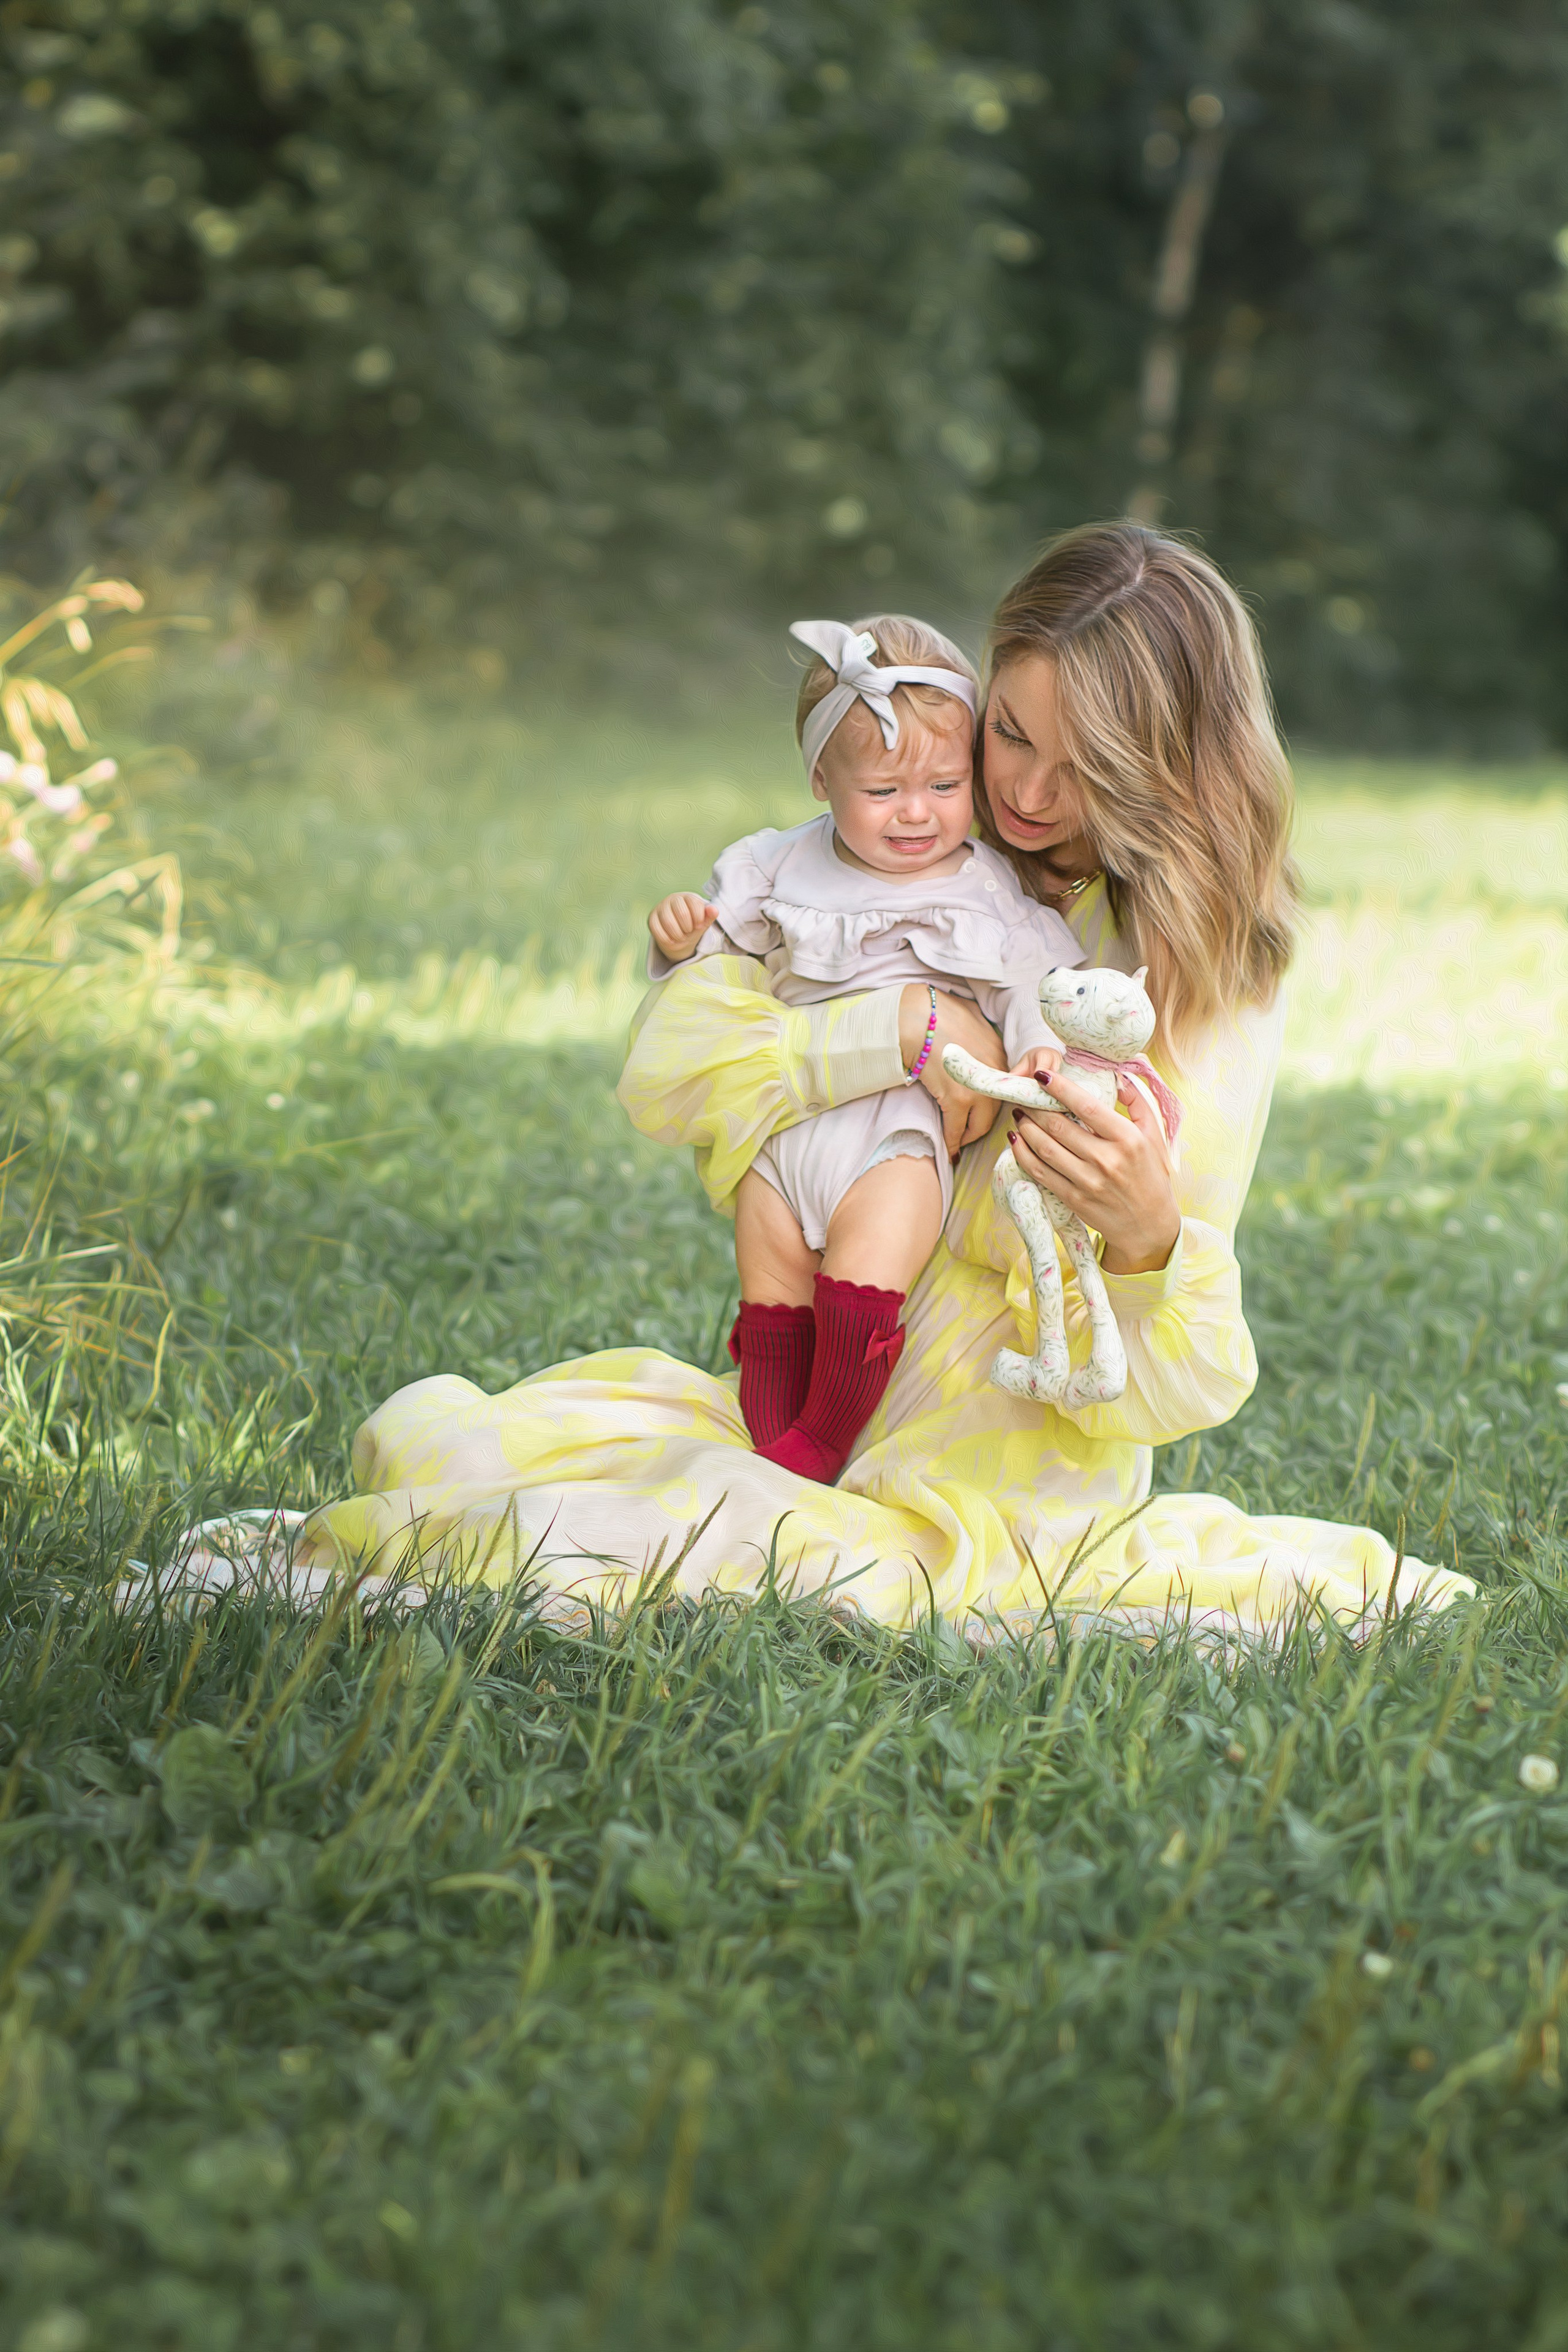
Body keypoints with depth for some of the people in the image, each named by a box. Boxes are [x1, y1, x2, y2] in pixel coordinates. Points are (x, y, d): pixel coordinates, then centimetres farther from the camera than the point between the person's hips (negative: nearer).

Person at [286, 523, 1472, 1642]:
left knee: (559, 1555, -25)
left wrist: (1144, 1232, -36)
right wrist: (909, 1028, -15)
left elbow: (1170, 1387, -15)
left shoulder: (1214, 986, -10)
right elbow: (666, 1068, -4)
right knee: (421, 1437, -4)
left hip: (994, 1475, -5)